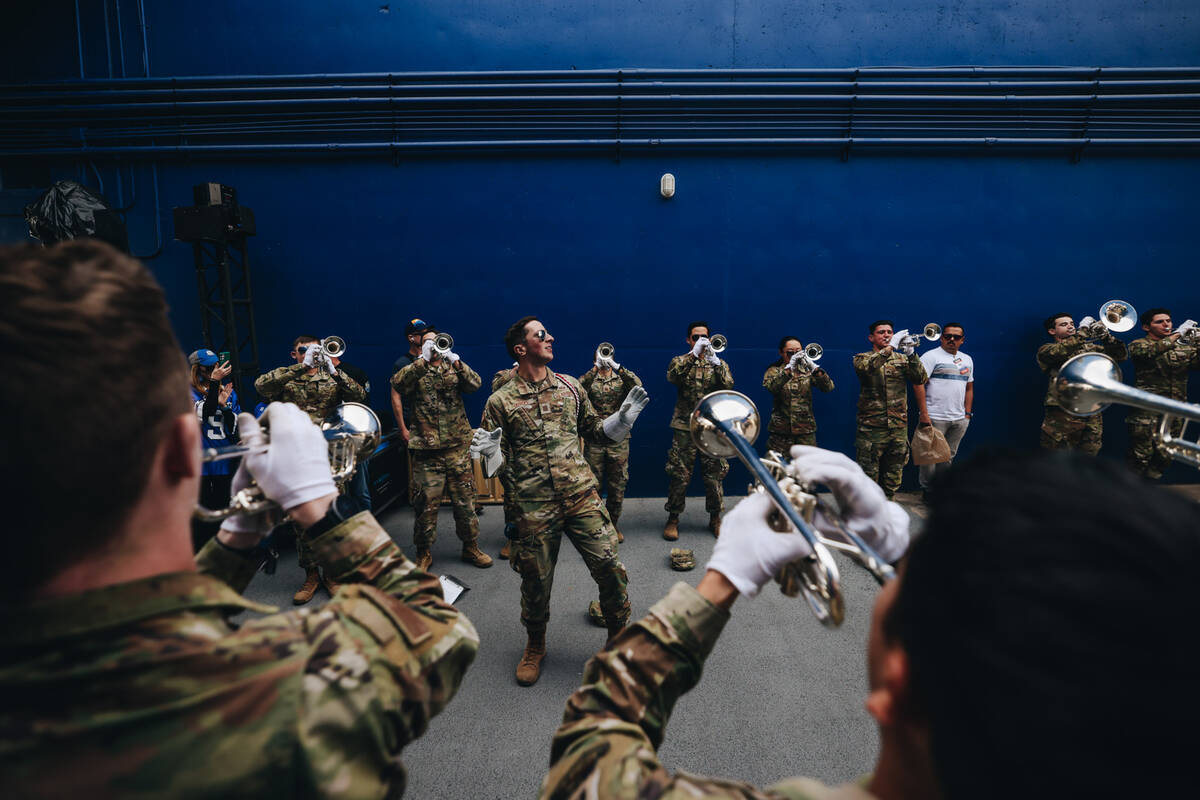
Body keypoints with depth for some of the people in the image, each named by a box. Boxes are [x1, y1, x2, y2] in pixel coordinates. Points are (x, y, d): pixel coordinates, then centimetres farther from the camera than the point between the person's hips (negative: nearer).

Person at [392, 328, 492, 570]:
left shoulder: (453, 368, 13)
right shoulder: (415, 371, 8)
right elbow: (398, 383, -14)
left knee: (465, 500, 7)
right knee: (426, 502, 1)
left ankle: (471, 547, 22)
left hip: (458, 446, 2)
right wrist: (424, 360, -22)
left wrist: (455, 362, -20)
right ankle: (424, 552, 17)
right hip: (427, 450, -1)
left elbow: (475, 383, -5)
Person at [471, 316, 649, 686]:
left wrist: (624, 417, 3)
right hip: (534, 506, -2)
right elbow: (496, 460, 5)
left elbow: (595, 430, 18)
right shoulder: (501, 401, 1)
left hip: (581, 495, 2)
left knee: (610, 567, -4)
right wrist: (489, 450, -17)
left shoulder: (570, 386, 10)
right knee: (536, 579, 8)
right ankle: (535, 647, 36)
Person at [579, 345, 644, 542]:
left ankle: (613, 523, 23)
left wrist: (618, 368, -23)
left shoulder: (622, 379, 8)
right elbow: (578, 391, -17)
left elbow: (638, 387, -14)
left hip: (619, 439, 1)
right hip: (594, 439, -1)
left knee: (618, 486, 7)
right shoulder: (589, 379, 5)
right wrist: (595, 369, -24)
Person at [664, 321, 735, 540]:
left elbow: (728, 386, -7)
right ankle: (673, 518, 13)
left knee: (714, 474, 5)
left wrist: (716, 363, -22)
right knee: (679, 475, 0)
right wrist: (693, 354, -23)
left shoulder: (718, 363, 11)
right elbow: (672, 376, -16)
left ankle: (715, 518, 20)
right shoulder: (680, 361, 8)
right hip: (684, 427, -1)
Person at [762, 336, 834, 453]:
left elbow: (828, 387, -7)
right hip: (780, 431, -1)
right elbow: (771, 387, -19)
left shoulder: (808, 370, 9)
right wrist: (789, 368, -29)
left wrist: (814, 368, -23)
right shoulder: (775, 371, 4)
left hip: (806, 431, 2)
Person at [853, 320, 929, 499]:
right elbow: (866, 367, -22)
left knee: (893, 479, 12)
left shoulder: (901, 359, 12)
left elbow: (921, 379, -2)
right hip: (871, 428, -4)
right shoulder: (862, 358, 2)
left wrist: (910, 354, -16)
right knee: (868, 477, -4)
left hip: (899, 428, 4)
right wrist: (891, 347, -27)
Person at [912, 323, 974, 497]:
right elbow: (918, 383, -12)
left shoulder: (967, 360, 17)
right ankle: (927, 489, 10)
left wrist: (967, 414, 14)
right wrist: (924, 413, -17)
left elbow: (969, 388, 22)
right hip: (935, 418, -6)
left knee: (948, 456, 11)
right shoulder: (931, 356, -5)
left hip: (959, 420, 6)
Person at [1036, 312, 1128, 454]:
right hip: (1063, 414, -5)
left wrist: (1107, 337, -3)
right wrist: (1082, 333, -23)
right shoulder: (1045, 350, 8)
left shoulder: (1089, 347, 23)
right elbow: (1056, 352, -16)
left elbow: (1121, 355, 15)